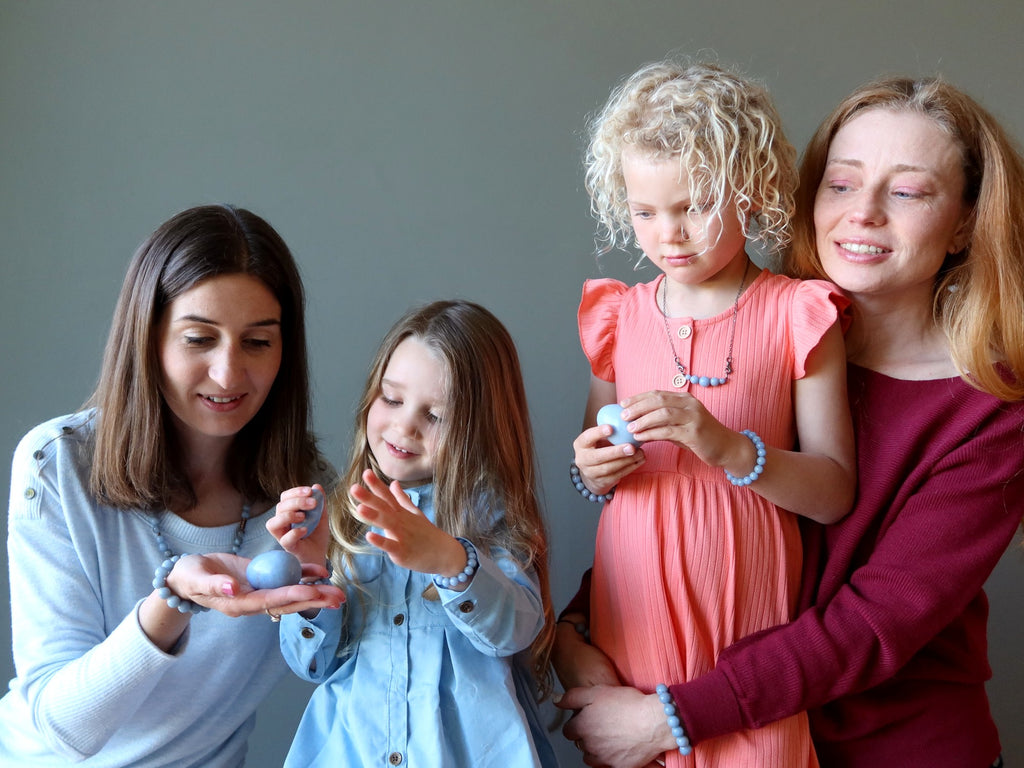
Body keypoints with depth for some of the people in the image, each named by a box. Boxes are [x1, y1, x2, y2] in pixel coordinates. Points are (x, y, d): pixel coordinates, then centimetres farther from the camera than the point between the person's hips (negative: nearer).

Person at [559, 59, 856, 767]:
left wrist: (729, 448, -21)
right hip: (631, 610, 3)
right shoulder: (618, 315, 5)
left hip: (747, 615, -3)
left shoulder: (796, 316, -5)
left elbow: (836, 492, -7)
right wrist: (592, 473, -6)